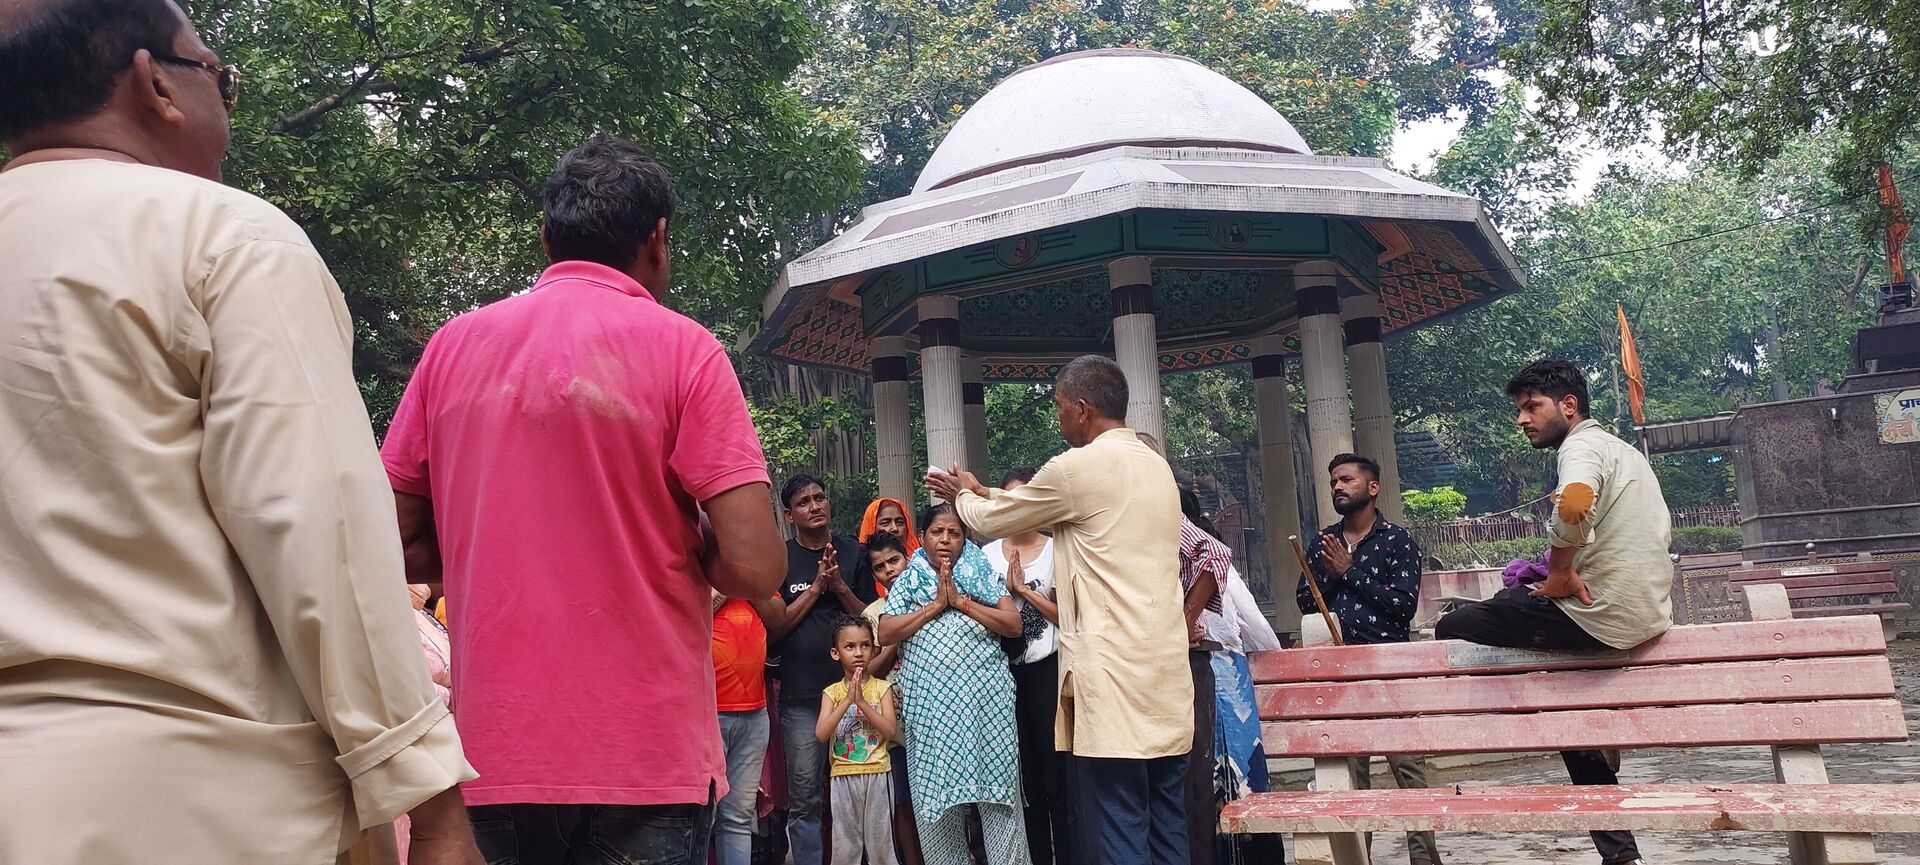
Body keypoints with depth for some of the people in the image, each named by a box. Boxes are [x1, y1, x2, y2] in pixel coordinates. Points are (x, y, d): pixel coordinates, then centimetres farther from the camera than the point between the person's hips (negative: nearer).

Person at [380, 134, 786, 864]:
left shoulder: (453, 346, 3)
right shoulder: (679, 347, -7)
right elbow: (752, 567, -14)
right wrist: (672, 545, 6)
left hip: (496, 750, 4)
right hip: (647, 755, -3)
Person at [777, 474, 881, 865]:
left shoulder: (854, 553, 9)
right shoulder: (781, 558, 4)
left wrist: (840, 586, -8)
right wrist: (816, 586, -10)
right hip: (801, 694, -1)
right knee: (804, 799, -2)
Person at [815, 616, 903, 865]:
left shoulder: (881, 687, 0)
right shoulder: (832, 692, 2)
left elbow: (891, 731, -11)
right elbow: (821, 734, -11)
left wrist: (862, 702, -18)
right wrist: (847, 700, -18)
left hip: (877, 773, -1)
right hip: (843, 776, 1)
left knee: (881, 842, 5)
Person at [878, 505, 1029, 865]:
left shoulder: (982, 573, 10)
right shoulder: (908, 580, 11)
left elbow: (1014, 624, 0)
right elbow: (885, 634, -1)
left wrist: (961, 601, -7)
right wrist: (935, 605, -7)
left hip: (985, 696, -1)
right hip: (930, 702, 1)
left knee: (996, 786, -2)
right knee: (937, 791, 3)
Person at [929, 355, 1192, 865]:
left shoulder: (1077, 468, -9)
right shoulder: (1155, 465, 15)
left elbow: (992, 522, 4)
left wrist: (963, 496, 25)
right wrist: (985, 493, 31)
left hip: (1114, 678, -8)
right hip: (1165, 674, 8)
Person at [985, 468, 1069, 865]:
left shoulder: (1056, 550, 1)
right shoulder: (987, 555, 8)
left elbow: (1068, 616, -3)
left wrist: (1024, 588, -9)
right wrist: (1007, 589, -8)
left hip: (1047, 671, -2)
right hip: (1004, 674, 3)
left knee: (1056, 773, -2)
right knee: (1022, 777, 7)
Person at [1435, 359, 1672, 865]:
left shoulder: (1582, 445, -10)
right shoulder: (1625, 452, 22)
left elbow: (1574, 505, -34)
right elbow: (1660, 529, 33)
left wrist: (1559, 572, -18)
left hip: (1600, 615, -10)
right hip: (1649, 614, 10)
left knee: (1454, 629, -1)